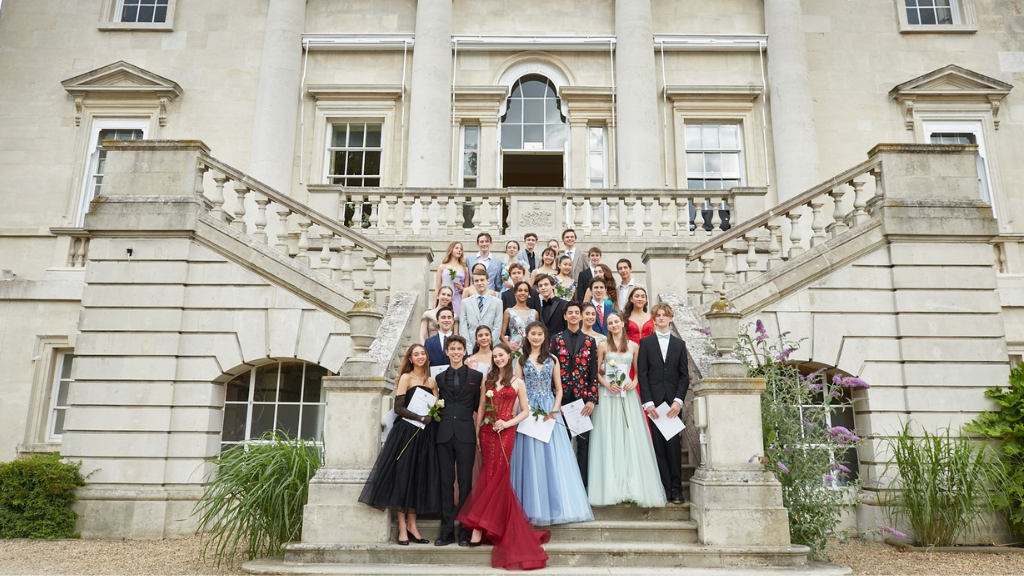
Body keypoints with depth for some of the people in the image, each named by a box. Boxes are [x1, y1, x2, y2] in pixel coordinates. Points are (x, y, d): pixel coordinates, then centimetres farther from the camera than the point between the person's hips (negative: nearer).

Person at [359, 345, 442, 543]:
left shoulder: (432, 382, 14)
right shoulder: (406, 378, -1)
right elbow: (398, 407, -9)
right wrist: (421, 418, -15)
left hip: (425, 435, 5)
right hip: (406, 432, -5)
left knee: (419, 478, 7)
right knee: (403, 476, -2)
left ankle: (412, 525, 14)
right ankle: (402, 528, 2)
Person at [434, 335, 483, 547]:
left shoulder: (475, 376, 7)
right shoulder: (440, 377, 15)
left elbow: (478, 405, 6)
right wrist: (439, 411, -3)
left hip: (466, 433, -2)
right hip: (445, 433, 2)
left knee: (465, 481, -1)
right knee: (446, 481, 4)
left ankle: (464, 529, 6)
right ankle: (447, 529, 10)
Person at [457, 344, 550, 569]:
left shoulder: (517, 383, 5)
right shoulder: (488, 380, 13)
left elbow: (525, 411, 4)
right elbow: (481, 408, 12)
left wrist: (507, 423, -11)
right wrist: (476, 432, 4)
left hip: (505, 432, -3)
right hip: (487, 431, 3)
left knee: (496, 476, -6)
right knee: (493, 476, 5)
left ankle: (479, 527, -2)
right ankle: (491, 525, 14)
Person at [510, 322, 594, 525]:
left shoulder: (552, 360, 11)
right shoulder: (521, 360, 8)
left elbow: (558, 389, 9)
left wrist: (554, 410, -7)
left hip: (550, 411, 1)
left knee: (554, 458, -2)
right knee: (531, 459, 0)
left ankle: (557, 506, 7)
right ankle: (533, 507, 9)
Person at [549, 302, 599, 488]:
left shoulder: (590, 341, 7)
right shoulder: (556, 339, 5)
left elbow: (594, 373, 4)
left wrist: (592, 399, -5)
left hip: (583, 397, 1)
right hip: (563, 396, 0)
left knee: (583, 442, 3)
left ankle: (582, 483, 9)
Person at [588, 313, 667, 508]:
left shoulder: (633, 346, 10)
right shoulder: (603, 346, 6)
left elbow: (638, 371, 13)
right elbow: (596, 371, 4)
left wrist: (634, 382, -6)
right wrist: (607, 384, -11)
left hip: (628, 395, 1)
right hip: (607, 396, -1)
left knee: (631, 437, -2)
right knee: (609, 438, -2)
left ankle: (632, 486, 5)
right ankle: (611, 486, 4)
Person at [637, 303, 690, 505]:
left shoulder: (679, 344, 13)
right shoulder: (645, 342, 8)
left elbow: (684, 375, 8)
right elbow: (642, 374, 2)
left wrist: (678, 400, -5)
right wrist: (648, 402, -8)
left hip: (673, 401, 1)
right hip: (654, 400, -1)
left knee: (673, 445, -4)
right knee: (659, 446, 0)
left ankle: (676, 489, 4)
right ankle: (665, 488, 5)